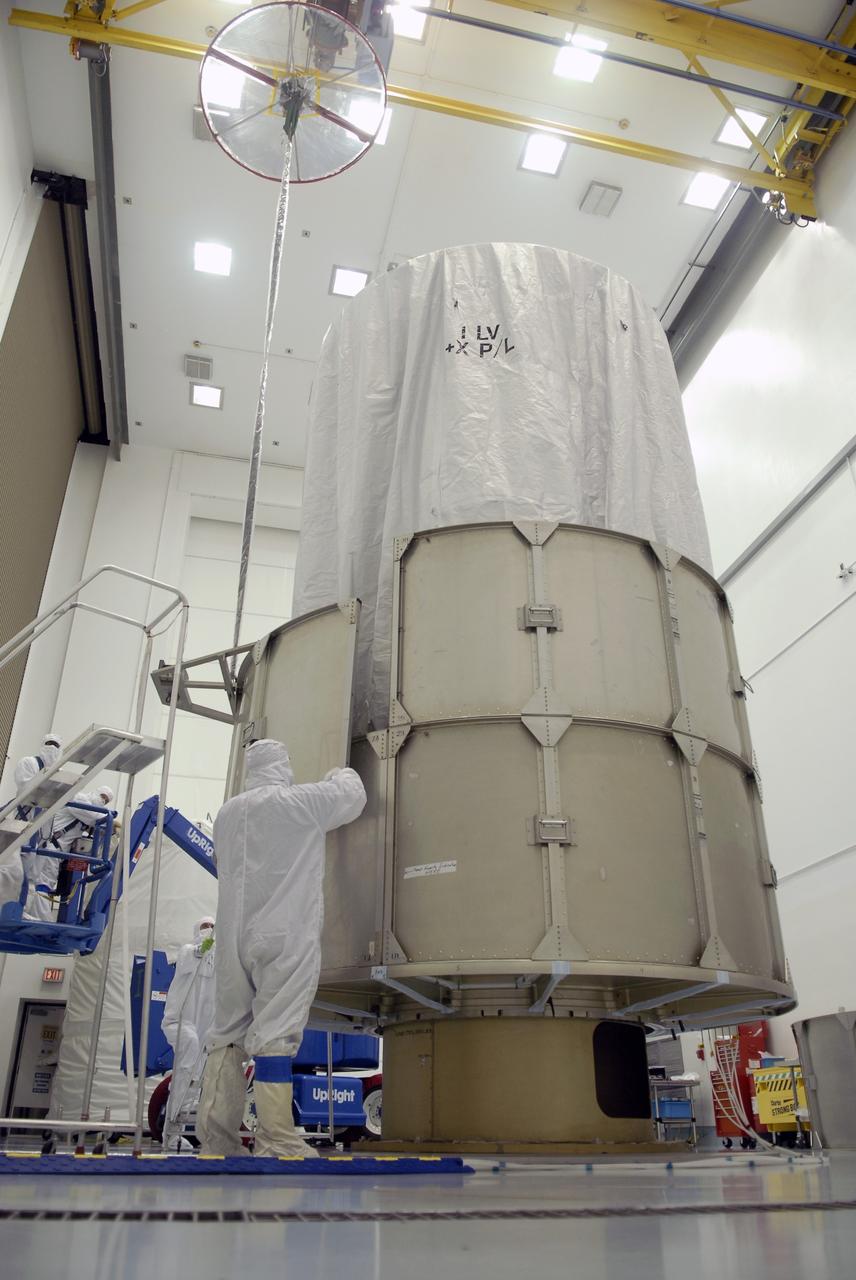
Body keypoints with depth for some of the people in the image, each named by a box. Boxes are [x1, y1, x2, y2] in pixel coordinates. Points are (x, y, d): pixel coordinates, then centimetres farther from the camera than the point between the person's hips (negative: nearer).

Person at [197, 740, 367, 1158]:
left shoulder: (227, 813, 14)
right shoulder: (302, 801, -4)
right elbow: (353, 795, 11)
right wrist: (341, 773, 33)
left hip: (234, 937, 6)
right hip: (284, 938, -6)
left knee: (228, 1031, 10)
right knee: (275, 1034, -8)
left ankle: (214, 1140, 11)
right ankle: (275, 1145, -7)